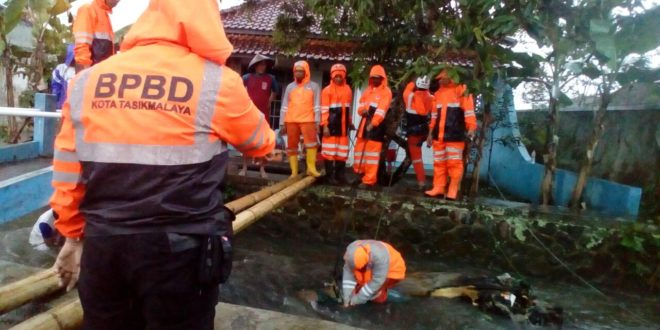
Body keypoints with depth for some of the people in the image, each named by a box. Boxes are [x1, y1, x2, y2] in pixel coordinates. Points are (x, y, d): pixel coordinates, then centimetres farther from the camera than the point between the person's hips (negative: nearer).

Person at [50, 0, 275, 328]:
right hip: (179, 250, -3)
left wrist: (73, 235, 19)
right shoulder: (217, 82, -9)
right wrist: (269, 135, 30)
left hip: (101, 244, 4)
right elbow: (261, 143, 7)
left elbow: (67, 176, 6)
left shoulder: (86, 80, 2)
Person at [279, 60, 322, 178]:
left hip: (307, 120, -3)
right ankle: (294, 171, 8)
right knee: (291, 146, 3)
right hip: (291, 121, 3)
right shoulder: (290, 87, 13)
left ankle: (311, 168, -6)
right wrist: (282, 123, 6)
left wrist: (317, 122, -8)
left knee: (312, 142, -15)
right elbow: (284, 106, 11)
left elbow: (317, 106, 1)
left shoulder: (313, 86, 6)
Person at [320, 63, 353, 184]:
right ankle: (330, 176, 7)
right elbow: (324, 109, -8)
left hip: (343, 124, 5)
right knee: (329, 150, -1)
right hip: (331, 123, -5)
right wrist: (325, 125, -15)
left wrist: (350, 122, 19)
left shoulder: (348, 90, 13)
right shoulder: (327, 90, -4)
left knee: (343, 150, 10)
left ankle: (340, 175, 19)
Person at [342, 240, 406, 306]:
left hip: (393, 271, -5)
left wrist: (358, 299, -28)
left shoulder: (380, 258, -40)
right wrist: (346, 296, -25)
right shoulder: (351, 250, -26)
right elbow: (348, 273, -20)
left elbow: (377, 281, -33)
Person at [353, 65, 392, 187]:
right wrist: (362, 110, -5)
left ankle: (369, 179, -1)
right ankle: (360, 172, 28)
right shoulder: (368, 90, 18)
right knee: (359, 147, 11)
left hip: (377, 124, -7)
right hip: (364, 121, 7)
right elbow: (361, 105, 20)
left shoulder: (386, 91, -3)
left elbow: (381, 110, -14)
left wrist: (373, 123, -22)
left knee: (372, 150, -6)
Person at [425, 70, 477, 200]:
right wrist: (431, 132, 19)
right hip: (439, 135, 7)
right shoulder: (438, 93, 19)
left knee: (454, 163, -4)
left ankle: (453, 190, 2)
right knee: (438, 163, 8)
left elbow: (469, 110, -9)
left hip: (455, 135, -6)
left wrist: (471, 128, -20)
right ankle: (438, 188, 14)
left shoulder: (462, 90, -1)